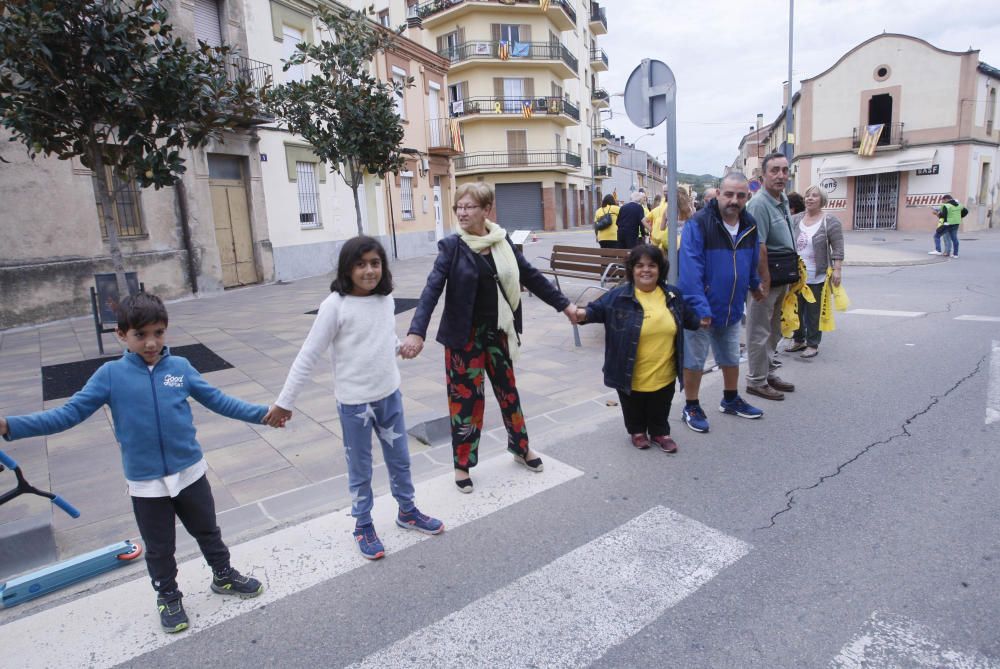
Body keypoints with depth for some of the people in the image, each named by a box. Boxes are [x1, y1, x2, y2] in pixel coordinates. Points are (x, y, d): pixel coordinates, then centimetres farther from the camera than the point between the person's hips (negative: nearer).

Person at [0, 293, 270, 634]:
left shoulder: (180, 367, -6)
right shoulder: (110, 374, -9)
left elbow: (218, 400, 0)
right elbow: (69, 413, -7)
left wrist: (261, 413, -3)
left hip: (191, 473, 1)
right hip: (145, 484, -1)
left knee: (207, 530, 20)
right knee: (159, 548, 17)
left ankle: (224, 575, 44)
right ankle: (168, 598, 41)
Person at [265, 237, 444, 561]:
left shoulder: (386, 299, -4)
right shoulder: (335, 305, -19)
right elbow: (308, 356, -15)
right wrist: (285, 401, -13)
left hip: (390, 395, 5)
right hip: (354, 402, -5)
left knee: (400, 460, 19)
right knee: (360, 469, 13)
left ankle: (407, 511, 41)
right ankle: (363, 526, 33)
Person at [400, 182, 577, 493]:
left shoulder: (502, 242, -1)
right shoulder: (451, 246, -11)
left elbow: (531, 276, 9)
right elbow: (432, 289, -19)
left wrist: (564, 305, 13)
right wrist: (416, 331, -31)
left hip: (496, 331, 4)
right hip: (464, 335, -3)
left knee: (508, 389, 17)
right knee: (465, 396, 4)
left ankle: (521, 448, 38)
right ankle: (462, 465, 23)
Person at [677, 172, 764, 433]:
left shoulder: (750, 226, 2)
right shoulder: (698, 224, -19)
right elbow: (690, 269, -25)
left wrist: (754, 285, 31)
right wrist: (700, 308, -30)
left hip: (732, 308, 7)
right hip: (701, 308, -6)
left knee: (731, 358, 21)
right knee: (694, 361, 6)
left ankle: (730, 400, 41)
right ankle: (691, 408, 22)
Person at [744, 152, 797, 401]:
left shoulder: (784, 200, 11)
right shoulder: (759, 204, -18)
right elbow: (759, 248, -22)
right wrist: (765, 282, -22)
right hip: (764, 275, -10)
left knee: (774, 330, 18)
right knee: (760, 331, 0)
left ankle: (768, 373, 31)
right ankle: (756, 381, 10)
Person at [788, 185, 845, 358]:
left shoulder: (830, 222, -6)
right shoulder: (796, 220, 8)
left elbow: (837, 249, -7)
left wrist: (837, 270, -14)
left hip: (816, 277, -5)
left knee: (813, 312, 2)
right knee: (796, 309, 13)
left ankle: (813, 345, 13)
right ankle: (798, 340, 27)